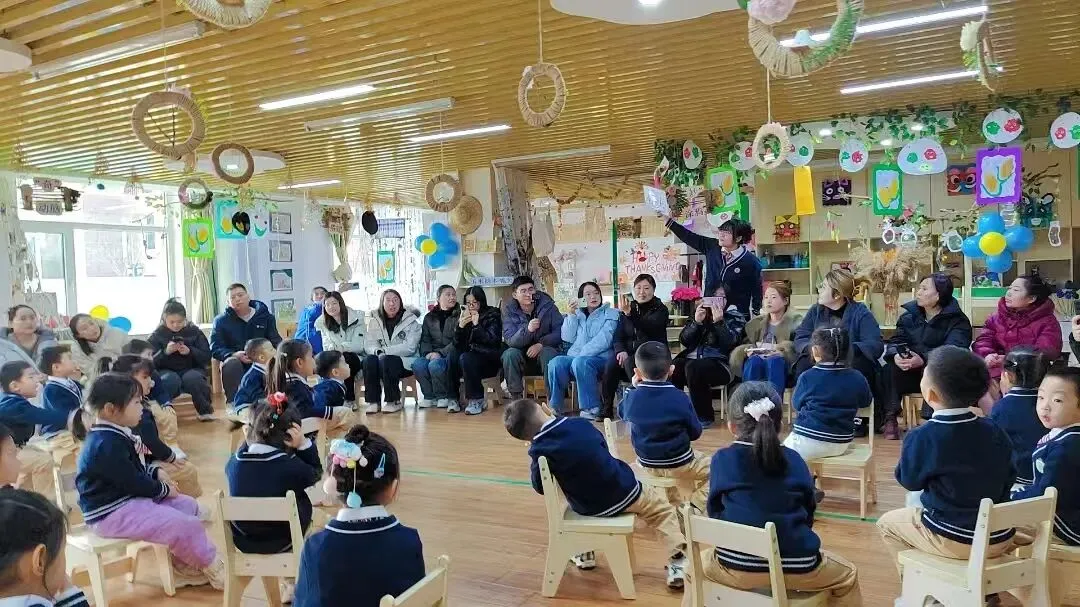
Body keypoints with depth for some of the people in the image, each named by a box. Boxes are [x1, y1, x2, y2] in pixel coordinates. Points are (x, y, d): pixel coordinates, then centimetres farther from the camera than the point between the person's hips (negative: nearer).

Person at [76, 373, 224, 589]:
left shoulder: (112, 435, 8)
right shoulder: (108, 444, -25)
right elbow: (133, 482, -22)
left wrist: (156, 472, 5)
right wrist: (164, 489, -6)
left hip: (128, 498, 11)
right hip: (112, 512, -11)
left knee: (189, 506, 13)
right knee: (187, 526, -18)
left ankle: (183, 566, 16)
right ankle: (214, 570, 2)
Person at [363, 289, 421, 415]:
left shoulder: (410, 320, -2)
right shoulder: (375, 321, 10)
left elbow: (410, 347, -13)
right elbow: (368, 344, 2)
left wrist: (384, 350, -18)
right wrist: (377, 350, -22)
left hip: (405, 362, -4)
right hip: (383, 359, 4)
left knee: (386, 360, -33)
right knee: (369, 360, -28)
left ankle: (394, 401, -21)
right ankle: (373, 401, -21)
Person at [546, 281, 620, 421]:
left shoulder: (611, 314, 8)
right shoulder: (577, 314, 22)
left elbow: (603, 340, -8)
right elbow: (568, 338, 10)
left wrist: (582, 355, -19)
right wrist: (571, 315, -1)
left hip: (600, 358, -4)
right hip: (575, 357, 4)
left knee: (581, 363, -38)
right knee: (556, 363, -29)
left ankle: (592, 409, -31)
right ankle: (555, 408, -21)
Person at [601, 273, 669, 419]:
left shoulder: (660, 310, 1)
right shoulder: (629, 308, 14)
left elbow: (649, 328, -20)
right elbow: (618, 337, 9)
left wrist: (630, 314, -35)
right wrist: (621, 351, -14)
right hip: (630, 354, 4)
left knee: (630, 362, -35)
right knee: (611, 362, -28)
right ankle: (606, 408, -22)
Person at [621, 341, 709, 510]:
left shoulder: (632, 398, -13)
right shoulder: (680, 398, -20)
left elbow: (624, 414, 11)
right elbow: (695, 433, -7)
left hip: (647, 464, 5)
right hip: (680, 464, -4)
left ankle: (675, 505, 41)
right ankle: (695, 507, -2)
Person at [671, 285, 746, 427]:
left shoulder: (736, 318, 11)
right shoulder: (701, 313, 19)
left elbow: (729, 344, -5)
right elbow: (684, 340, 8)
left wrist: (718, 322, -13)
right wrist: (696, 322, -6)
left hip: (719, 363, -3)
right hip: (692, 358, 3)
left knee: (693, 367, -35)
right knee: (672, 367, -30)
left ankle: (704, 416, -19)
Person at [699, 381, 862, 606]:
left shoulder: (722, 459, -1)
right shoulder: (793, 460, 3)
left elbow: (714, 513, 8)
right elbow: (809, 513, 13)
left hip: (736, 566, 0)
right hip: (798, 566, 1)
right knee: (848, 575, 29)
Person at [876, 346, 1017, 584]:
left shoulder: (922, 437, -19)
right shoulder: (995, 431, -4)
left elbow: (909, 480, -4)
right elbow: (1008, 480, 8)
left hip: (952, 540, -5)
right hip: (1001, 538, 5)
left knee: (887, 522, 18)